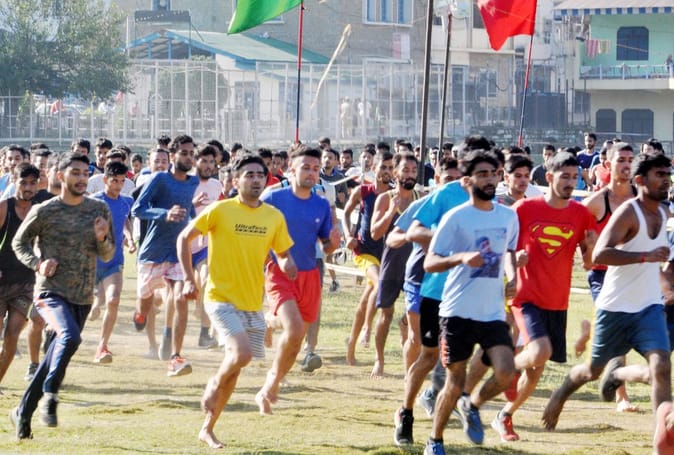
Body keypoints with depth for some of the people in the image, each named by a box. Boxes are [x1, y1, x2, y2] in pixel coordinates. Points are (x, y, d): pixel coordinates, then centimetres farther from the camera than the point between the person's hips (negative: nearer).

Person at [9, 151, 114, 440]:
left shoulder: (99, 210, 5)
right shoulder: (44, 212, -4)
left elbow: (108, 255, 10)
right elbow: (19, 242, 8)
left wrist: (102, 239, -13)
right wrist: (37, 264, -10)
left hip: (83, 297, 5)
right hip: (50, 292, -4)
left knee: (54, 357, 10)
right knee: (70, 336, -32)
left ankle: (23, 413, 24)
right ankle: (50, 395, -15)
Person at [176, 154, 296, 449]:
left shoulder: (274, 217, 4)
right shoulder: (220, 210, -8)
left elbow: (284, 254, 15)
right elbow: (184, 238, 0)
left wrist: (286, 263, -10)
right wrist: (188, 279, -8)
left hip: (253, 303, 5)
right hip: (221, 298, -5)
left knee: (235, 368, 10)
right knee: (241, 353, -25)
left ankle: (207, 429, 25)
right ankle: (214, 385, 7)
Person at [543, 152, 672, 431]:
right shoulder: (628, 212, -16)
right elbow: (599, 254, -30)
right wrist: (646, 256, -33)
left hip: (649, 306, 5)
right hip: (615, 307, -5)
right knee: (594, 370, 14)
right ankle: (560, 395, 45)